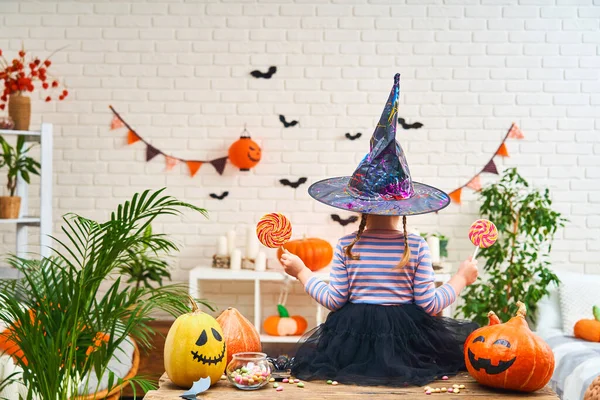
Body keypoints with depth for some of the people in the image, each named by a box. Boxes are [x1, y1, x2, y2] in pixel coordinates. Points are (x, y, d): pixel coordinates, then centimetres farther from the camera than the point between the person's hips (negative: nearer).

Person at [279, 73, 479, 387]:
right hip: (406, 334, -1)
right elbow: (430, 304, -8)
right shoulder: (416, 247, -9)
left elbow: (334, 300, -6)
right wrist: (461, 278, 8)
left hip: (354, 334, 1)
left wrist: (301, 272, 7)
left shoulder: (346, 246, -9)